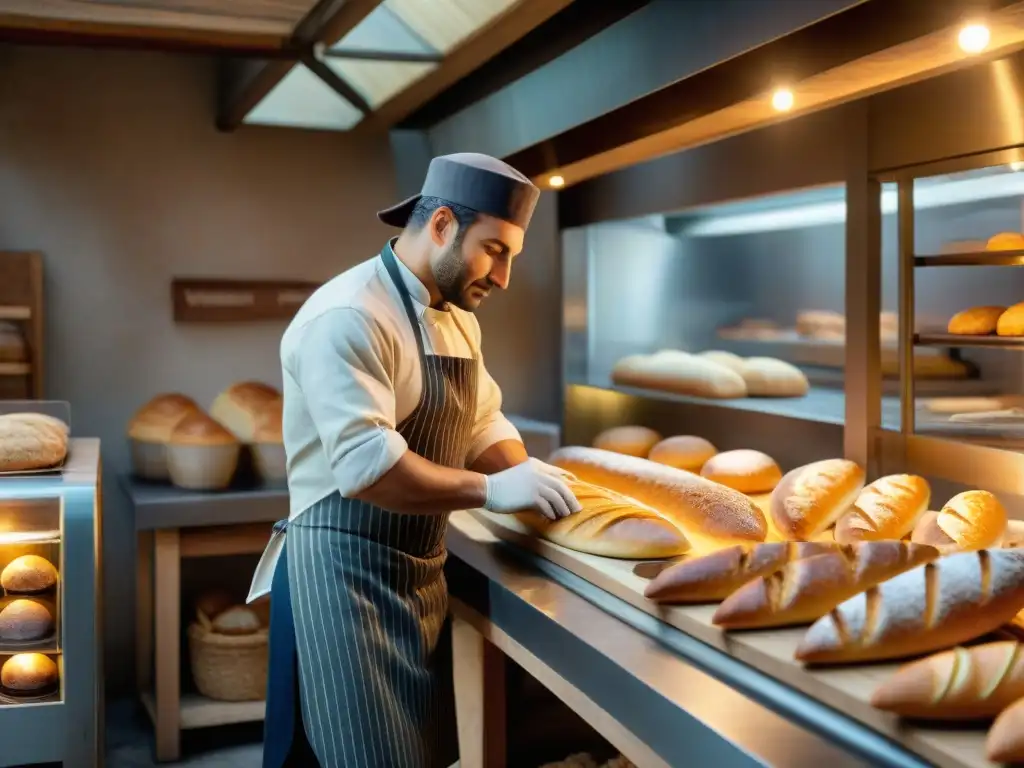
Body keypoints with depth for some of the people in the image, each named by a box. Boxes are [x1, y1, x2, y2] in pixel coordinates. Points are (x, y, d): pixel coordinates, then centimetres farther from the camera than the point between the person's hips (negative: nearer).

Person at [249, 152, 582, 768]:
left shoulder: (457, 318, 10)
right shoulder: (350, 317, -22)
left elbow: (484, 421, 13)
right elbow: (366, 466, -30)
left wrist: (526, 480, -6)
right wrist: (491, 491, -25)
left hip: (420, 568, 9)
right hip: (346, 568, -9)